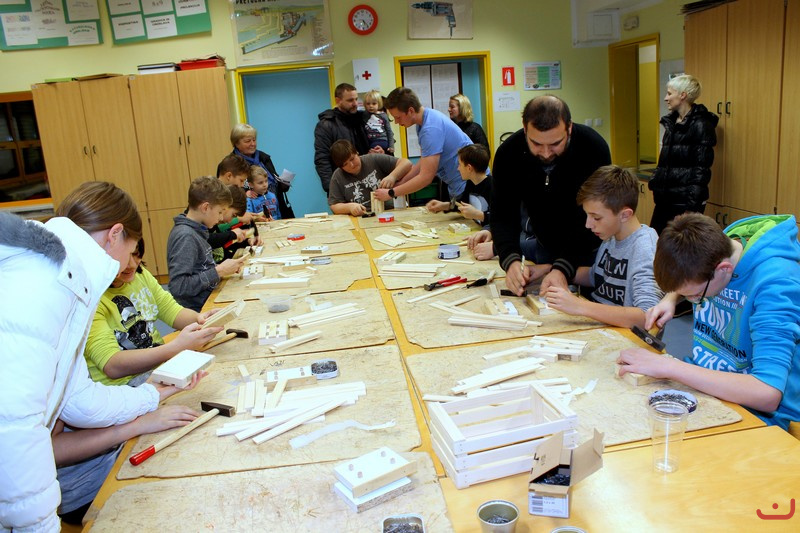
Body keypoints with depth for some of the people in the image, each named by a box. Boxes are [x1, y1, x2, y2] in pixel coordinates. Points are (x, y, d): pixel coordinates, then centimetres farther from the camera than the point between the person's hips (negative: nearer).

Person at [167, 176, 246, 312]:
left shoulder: (197, 231, 9)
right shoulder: (185, 236, -17)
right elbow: (178, 287, -24)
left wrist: (227, 268, 1)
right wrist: (219, 271, -19)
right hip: (197, 312, -9)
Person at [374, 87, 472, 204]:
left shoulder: (431, 129, -26)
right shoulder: (424, 120, 4)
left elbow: (425, 178, -26)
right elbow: (424, 161, 11)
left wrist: (391, 193, -18)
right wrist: (400, 182, 0)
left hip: (467, 184, -9)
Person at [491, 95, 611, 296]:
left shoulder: (594, 148, -28)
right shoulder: (508, 153, -20)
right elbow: (503, 215, -20)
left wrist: (563, 268, -42)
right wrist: (511, 261, -39)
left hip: (590, 248, -2)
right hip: (546, 247, 3)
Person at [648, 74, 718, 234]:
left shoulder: (700, 125, -11)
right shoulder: (671, 122, 13)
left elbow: (702, 169, -16)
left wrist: (693, 204, -20)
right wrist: (655, 182, 16)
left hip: (686, 199, -8)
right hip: (666, 196, 8)